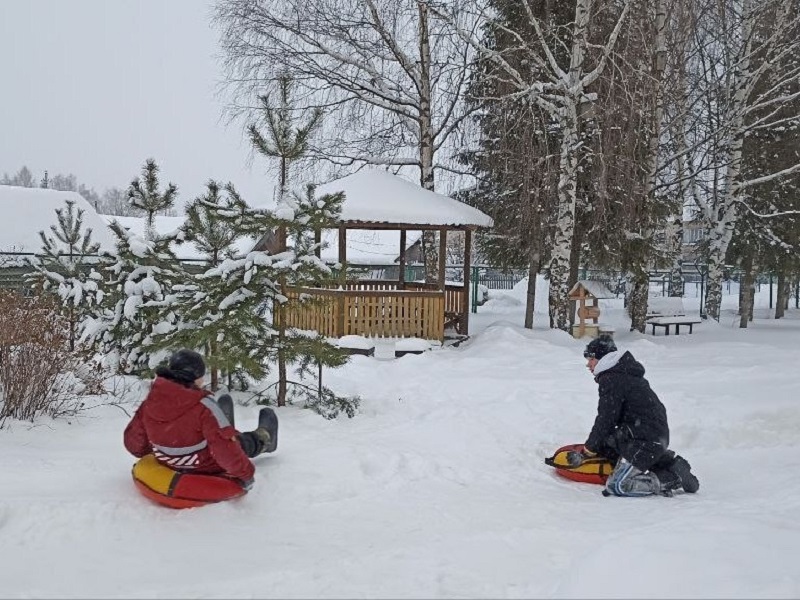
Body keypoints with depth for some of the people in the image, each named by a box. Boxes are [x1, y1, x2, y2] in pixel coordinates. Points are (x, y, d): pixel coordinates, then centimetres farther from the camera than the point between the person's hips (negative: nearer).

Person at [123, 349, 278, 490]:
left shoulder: (151, 401, -16)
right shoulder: (204, 406, -32)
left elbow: (133, 441, -3)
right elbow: (225, 447, -33)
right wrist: (245, 474, -18)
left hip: (171, 467, 5)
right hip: (209, 472, -5)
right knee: (242, 441, 25)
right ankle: (263, 437, 57)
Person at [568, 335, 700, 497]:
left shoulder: (611, 380, -15)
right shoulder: (625, 373, 17)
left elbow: (605, 420, -15)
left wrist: (586, 452, -6)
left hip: (646, 440, -10)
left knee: (617, 485, -10)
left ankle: (672, 479, -10)